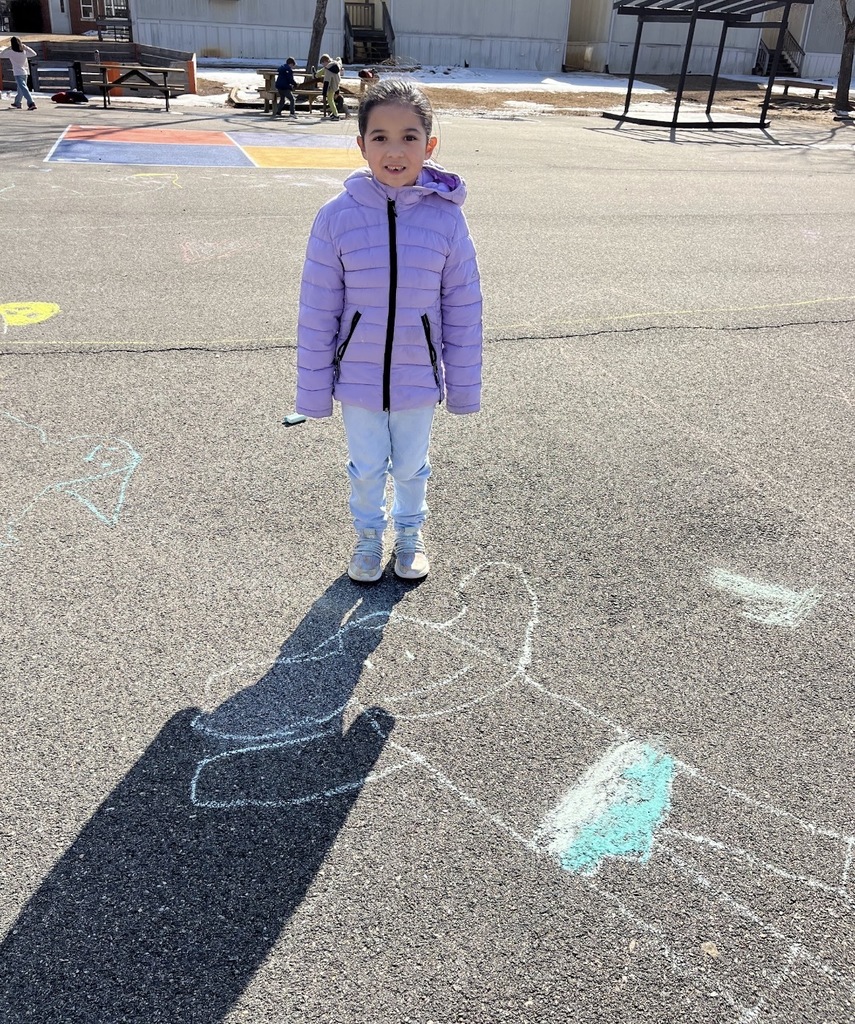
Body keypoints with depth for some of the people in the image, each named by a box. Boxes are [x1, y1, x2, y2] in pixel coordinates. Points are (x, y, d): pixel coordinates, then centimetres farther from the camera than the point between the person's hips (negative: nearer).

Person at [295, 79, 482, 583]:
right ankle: (369, 534, 45)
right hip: (357, 379, 0)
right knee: (366, 469, 19)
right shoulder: (337, 217, -13)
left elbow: (463, 310, -5)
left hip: (418, 379, 0)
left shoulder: (447, 217, -11)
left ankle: (410, 531, 47)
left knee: (411, 467, 21)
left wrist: (464, 386, -1)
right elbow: (317, 311, -8)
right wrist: (314, 389, -4)